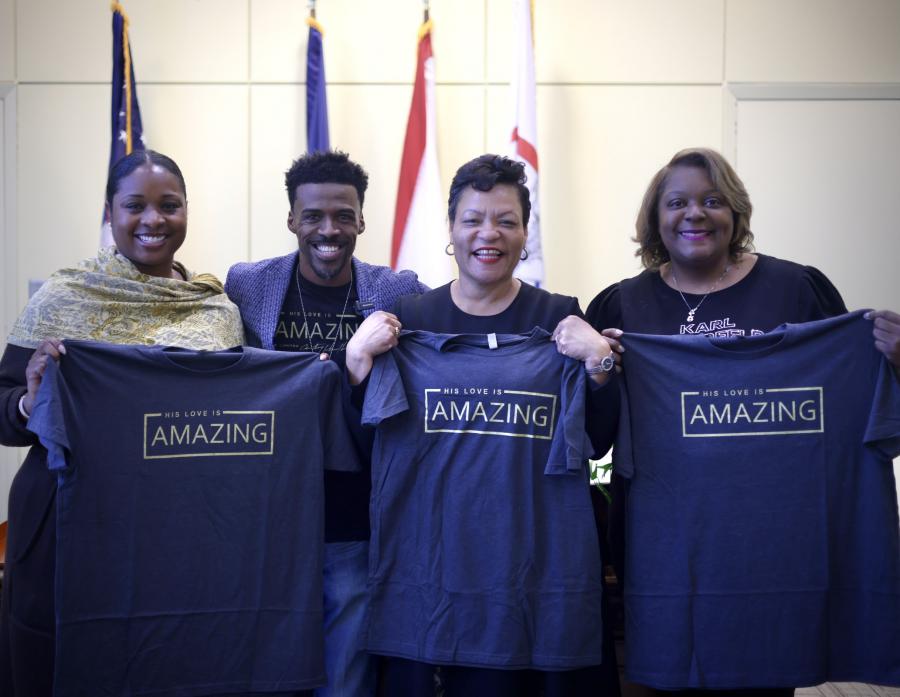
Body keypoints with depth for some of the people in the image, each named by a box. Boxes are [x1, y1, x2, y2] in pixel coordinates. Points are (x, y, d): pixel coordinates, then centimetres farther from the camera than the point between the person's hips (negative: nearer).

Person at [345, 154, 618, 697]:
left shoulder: (560, 318, 1)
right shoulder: (411, 318, 4)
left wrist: (599, 360, -16)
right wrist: (358, 357, -13)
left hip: (538, 546, 0)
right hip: (431, 546, 1)